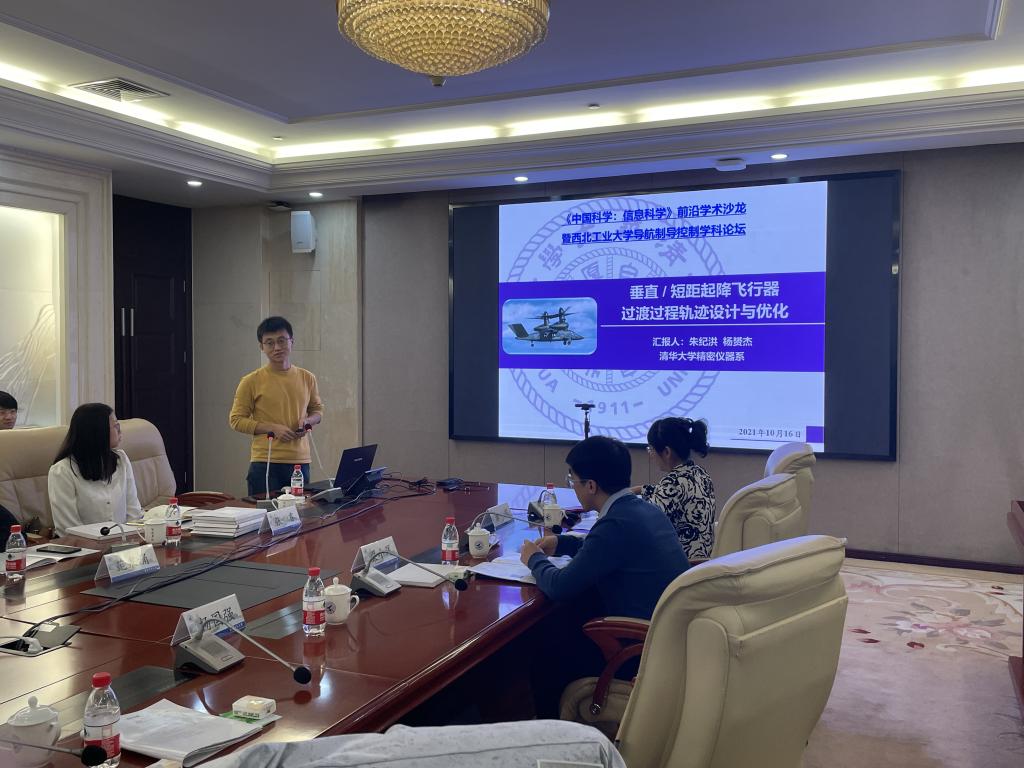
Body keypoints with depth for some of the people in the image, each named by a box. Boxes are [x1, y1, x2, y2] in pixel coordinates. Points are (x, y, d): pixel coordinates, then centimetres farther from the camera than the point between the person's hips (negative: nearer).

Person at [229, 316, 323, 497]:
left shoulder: (307, 378, 8)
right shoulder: (251, 382, -3)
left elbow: (318, 409, 21)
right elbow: (236, 420, -1)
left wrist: (308, 420, -2)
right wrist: (273, 428, -12)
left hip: (300, 462, 3)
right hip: (265, 464, -3)